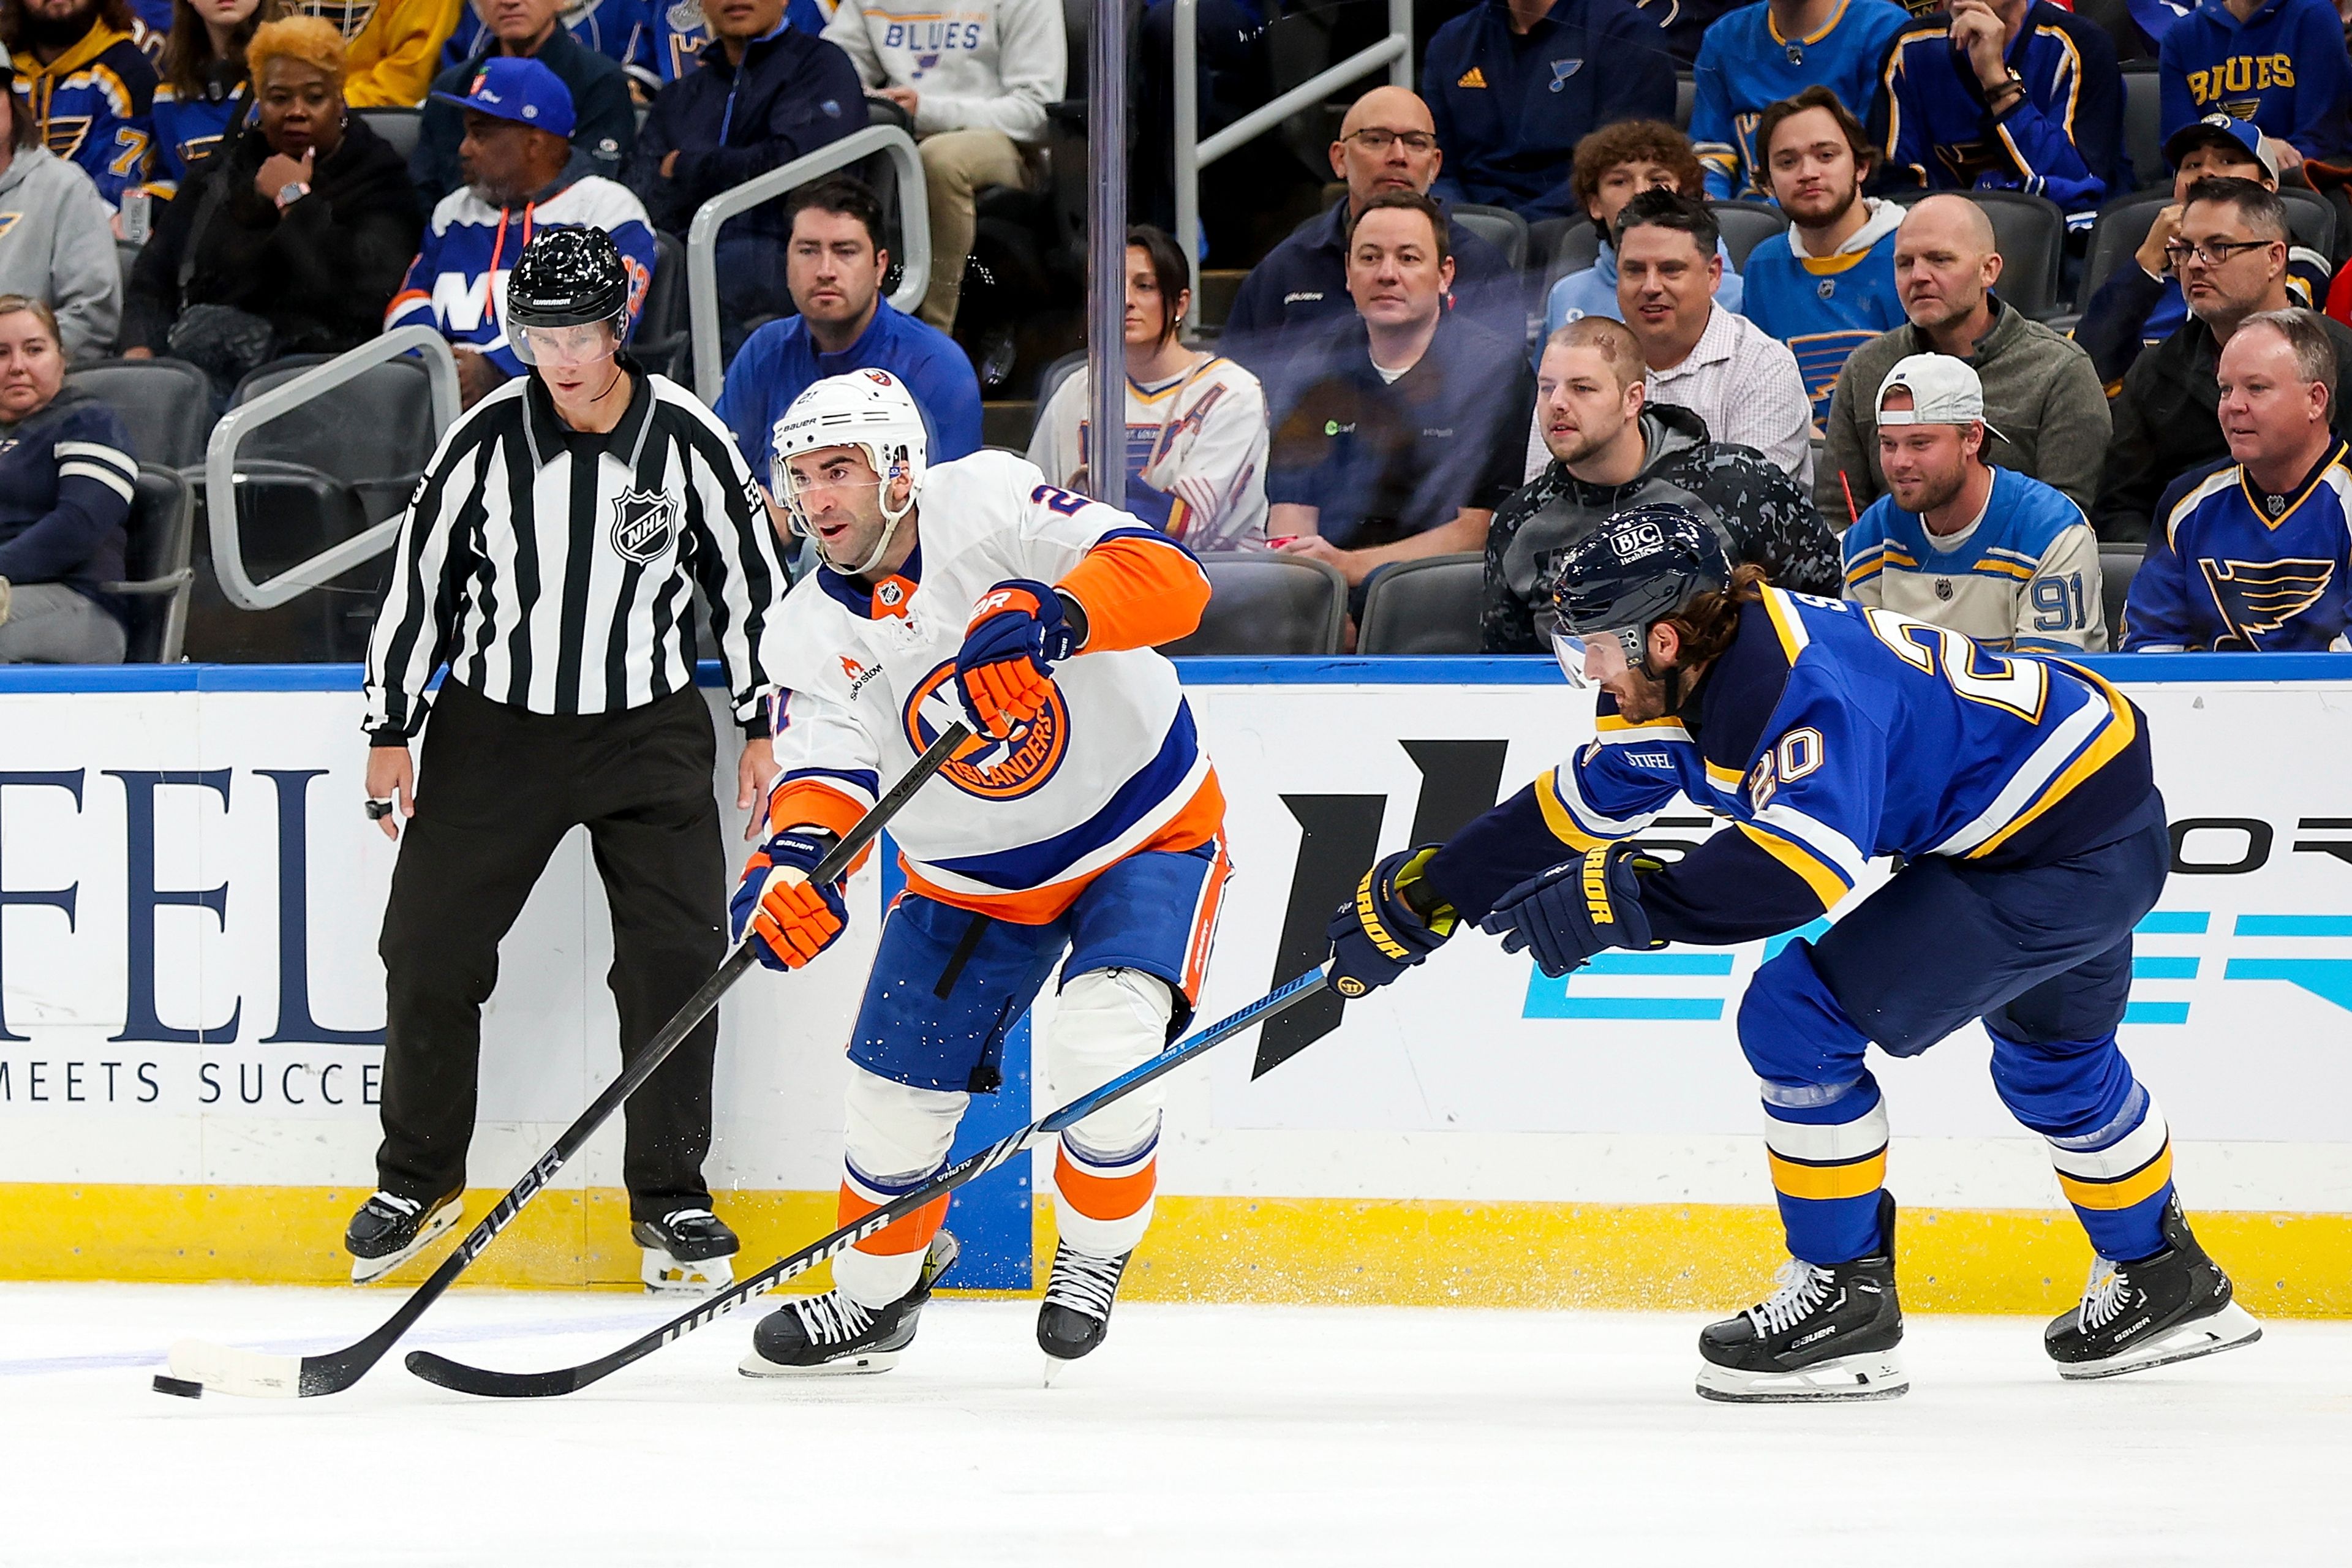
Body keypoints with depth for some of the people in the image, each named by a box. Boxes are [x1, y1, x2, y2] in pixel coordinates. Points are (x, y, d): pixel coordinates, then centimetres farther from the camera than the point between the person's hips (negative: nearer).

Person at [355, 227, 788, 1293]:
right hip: (495, 721, 0)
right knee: (429, 947, -1)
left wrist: (759, 725, 4)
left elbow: (747, 575, 2)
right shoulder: (488, 439, -9)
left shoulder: (687, 439, -9)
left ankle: (670, 1200, 6)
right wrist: (390, 732, 1)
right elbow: (418, 576, -1)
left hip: (648, 725, 0)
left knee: (677, 954, -7)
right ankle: (418, 1183, 17)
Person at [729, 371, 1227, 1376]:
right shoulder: (816, 630, -10)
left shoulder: (986, 505, -22)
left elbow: (1170, 578, -33)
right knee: (898, 1094, 5)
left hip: (1146, 829, -5)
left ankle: (1093, 1255, 2)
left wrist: (1054, 613, -53)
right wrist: (795, 864, -45)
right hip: (973, 874, 5)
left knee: (1101, 1052, -25)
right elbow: (827, 769, -23)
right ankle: (873, 1296, 31)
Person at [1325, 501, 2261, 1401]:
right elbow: (1580, 805, 10)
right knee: (2052, 1060, 33)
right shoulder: (1692, 676, 0)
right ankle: (2163, 1285, 53)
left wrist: (1623, 904, -45)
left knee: (1799, 1019, -13)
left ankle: (1846, 1303, -3)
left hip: (2070, 845, -11)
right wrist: (1421, 897, 10)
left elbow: (1806, 867, -43)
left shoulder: (1806, 692, -30)